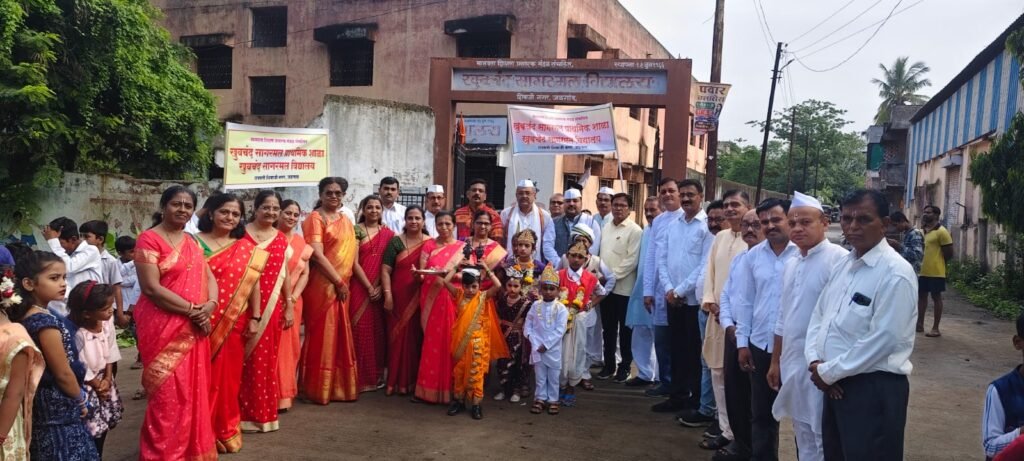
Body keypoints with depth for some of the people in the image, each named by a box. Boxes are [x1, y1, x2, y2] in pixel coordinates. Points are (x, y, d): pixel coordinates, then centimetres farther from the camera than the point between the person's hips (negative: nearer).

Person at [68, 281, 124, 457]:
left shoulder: (107, 325, -7)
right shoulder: (78, 334, -28)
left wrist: (107, 380, -5)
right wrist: (97, 385, -8)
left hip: (104, 381, 7)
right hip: (87, 387, -7)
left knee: (104, 426, 17)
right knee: (92, 431, -1)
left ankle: (98, 456, 32)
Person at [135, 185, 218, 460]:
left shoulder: (191, 242, 15)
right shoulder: (149, 240, -8)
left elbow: (209, 277, 13)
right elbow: (151, 288, -16)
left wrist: (210, 305, -8)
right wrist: (192, 309, -16)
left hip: (193, 330, 7)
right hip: (163, 328, -7)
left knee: (192, 392, 12)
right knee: (168, 396, -4)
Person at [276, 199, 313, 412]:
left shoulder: (301, 243, 11)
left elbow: (305, 273, 8)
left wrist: (294, 297, -6)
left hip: (293, 302, 5)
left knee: (290, 346, 9)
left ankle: (285, 393, 19)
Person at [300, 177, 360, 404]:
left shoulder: (346, 220, 14)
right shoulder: (315, 218, -7)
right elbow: (317, 254, -16)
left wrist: (344, 282, 6)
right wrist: (338, 281, -14)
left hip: (341, 285, 7)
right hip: (322, 284, -7)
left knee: (339, 335, 11)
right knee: (321, 335, -2)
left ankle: (339, 386, 20)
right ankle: (318, 389, 7)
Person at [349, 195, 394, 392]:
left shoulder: (388, 234, 8)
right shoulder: (356, 231, -2)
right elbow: (354, 262, -8)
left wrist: (381, 288, -7)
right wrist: (369, 288, -11)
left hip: (380, 290, 3)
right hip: (360, 288, -3)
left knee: (378, 331, 7)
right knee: (360, 330, -2)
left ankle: (377, 376, 18)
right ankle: (360, 378, 4)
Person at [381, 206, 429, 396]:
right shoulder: (396, 242, 3)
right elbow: (385, 269, -1)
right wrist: (387, 295, -9)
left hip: (421, 300, 0)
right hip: (399, 299, 0)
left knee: (417, 338, 3)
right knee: (398, 337, 3)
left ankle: (415, 381, 15)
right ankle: (397, 382, 12)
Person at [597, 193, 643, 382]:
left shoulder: (635, 230, -8)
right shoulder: (606, 227, 12)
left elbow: (632, 260, -13)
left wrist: (613, 276, -16)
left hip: (624, 287, -5)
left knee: (625, 329, 4)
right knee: (608, 328, 12)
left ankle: (625, 366, 16)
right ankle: (609, 364, 22)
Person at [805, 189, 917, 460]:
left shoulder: (895, 272, -16)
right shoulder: (842, 266, 10)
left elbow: (882, 339, -22)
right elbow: (819, 316, 13)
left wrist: (828, 372, -15)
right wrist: (815, 362, -4)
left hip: (875, 389, -8)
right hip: (838, 386, 8)